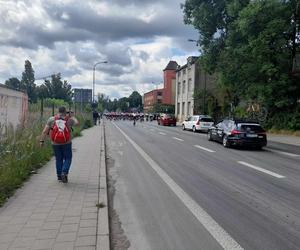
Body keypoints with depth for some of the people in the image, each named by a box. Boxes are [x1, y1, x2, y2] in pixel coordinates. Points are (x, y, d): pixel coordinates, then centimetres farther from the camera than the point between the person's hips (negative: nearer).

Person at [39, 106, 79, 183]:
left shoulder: (51, 119, -1)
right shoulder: (69, 119, -4)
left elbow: (45, 131, -5)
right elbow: (77, 123, 15)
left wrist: (41, 140, -2)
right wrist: (71, 116, 23)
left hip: (55, 143, 2)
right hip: (66, 143, -2)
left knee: (58, 159, 16)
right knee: (67, 159, 12)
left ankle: (59, 176, 21)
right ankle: (64, 173, -7)